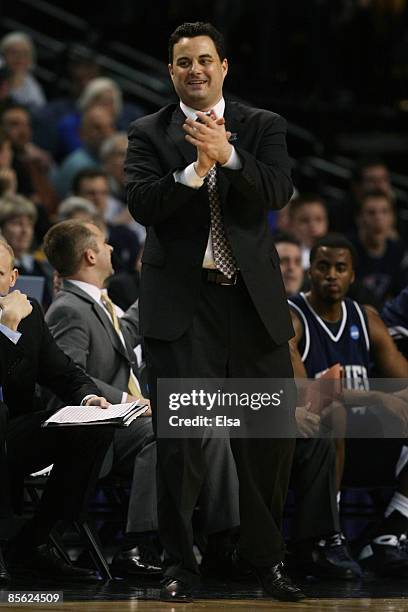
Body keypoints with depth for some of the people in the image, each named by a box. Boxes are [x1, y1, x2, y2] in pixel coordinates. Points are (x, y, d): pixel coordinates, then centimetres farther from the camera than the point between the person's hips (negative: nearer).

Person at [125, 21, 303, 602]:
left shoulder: (263, 128, 7)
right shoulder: (148, 134, 4)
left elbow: (277, 192, -9)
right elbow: (141, 203, -10)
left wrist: (228, 155, -24)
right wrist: (194, 170, -25)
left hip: (254, 298, 2)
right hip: (180, 302, -1)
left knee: (270, 436, 6)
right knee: (179, 441, -2)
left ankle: (265, 555, 22)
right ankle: (180, 562, 9)